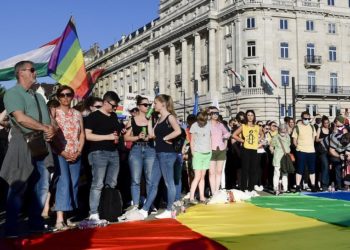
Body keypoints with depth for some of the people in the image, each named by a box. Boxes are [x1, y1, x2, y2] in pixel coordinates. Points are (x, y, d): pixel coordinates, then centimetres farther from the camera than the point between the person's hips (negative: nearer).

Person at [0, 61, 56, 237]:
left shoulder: (38, 97, 22)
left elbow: (48, 121, 19)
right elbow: (21, 118, -17)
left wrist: (51, 131, -4)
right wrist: (45, 128, -10)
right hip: (23, 145, -7)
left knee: (42, 187, 7)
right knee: (18, 187, -7)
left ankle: (36, 224, 16)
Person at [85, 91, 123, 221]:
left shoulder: (114, 116, 17)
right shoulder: (94, 116, -5)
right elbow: (87, 135, -13)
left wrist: (117, 137, 9)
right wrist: (108, 137, -14)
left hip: (114, 153, 7)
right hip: (99, 153, -7)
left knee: (112, 184, 9)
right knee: (98, 184, -10)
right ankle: (93, 213, -9)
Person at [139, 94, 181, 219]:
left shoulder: (170, 117, -7)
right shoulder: (159, 119, 17)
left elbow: (178, 131, -24)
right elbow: (152, 135, 9)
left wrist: (165, 138, -14)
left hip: (167, 153, -9)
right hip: (159, 154, 9)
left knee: (169, 183, -1)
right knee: (153, 183, 8)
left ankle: (169, 211, 6)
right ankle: (144, 210, 9)